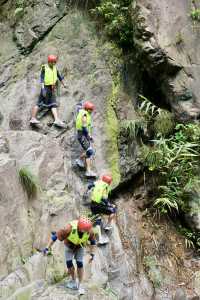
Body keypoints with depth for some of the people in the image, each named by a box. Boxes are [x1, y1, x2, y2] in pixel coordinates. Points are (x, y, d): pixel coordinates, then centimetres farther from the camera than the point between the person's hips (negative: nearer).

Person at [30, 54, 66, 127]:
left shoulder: (55, 68, 15)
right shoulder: (44, 68, -5)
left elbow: (59, 77, 27)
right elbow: (42, 78, -12)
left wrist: (64, 85, 33)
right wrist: (43, 88, -21)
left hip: (52, 89, 7)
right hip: (46, 88, -7)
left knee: (53, 105, -2)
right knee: (39, 103, -9)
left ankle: (57, 120, -9)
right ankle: (33, 118, -8)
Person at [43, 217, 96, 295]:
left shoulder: (89, 230, -33)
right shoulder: (70, 228, -42)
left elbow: (93, 241, -11)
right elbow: (55, 236, -32)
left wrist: (92, 254, -8)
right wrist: (47, 248, -27)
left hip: (80, 247, 1)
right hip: (69, 246, -1)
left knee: (79, 264, -9)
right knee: (69, 263, -11)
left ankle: (80, 284, 5)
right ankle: (73, 280, 13)